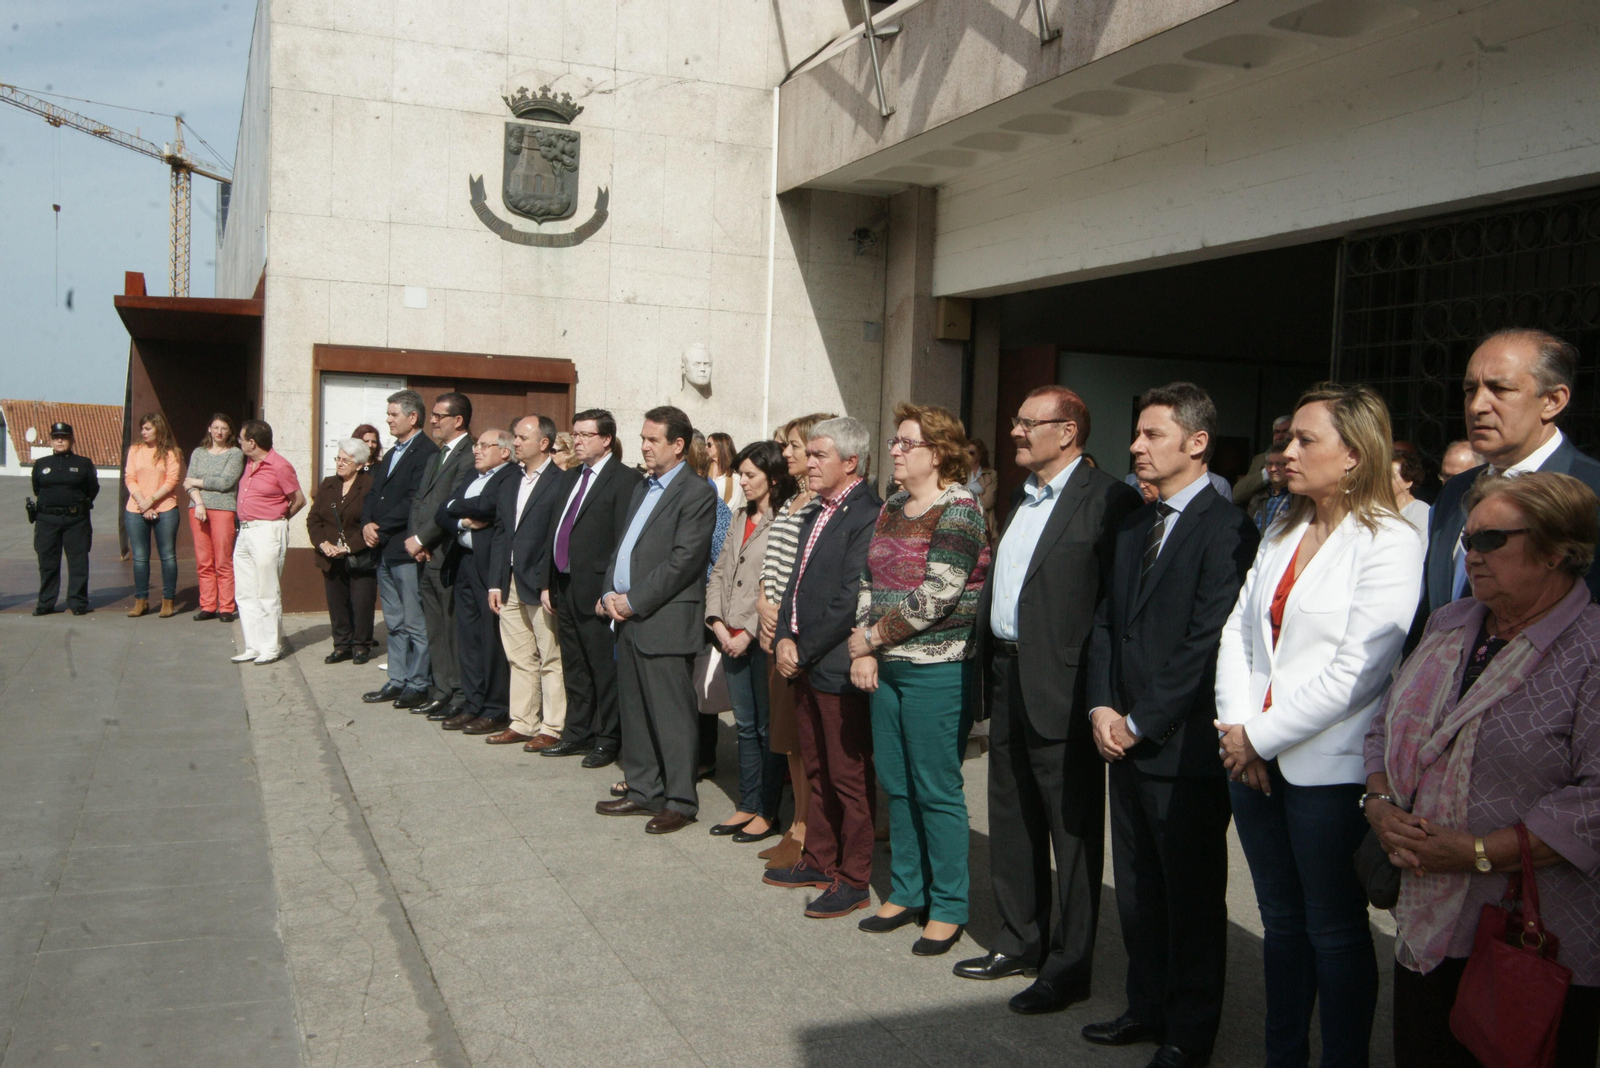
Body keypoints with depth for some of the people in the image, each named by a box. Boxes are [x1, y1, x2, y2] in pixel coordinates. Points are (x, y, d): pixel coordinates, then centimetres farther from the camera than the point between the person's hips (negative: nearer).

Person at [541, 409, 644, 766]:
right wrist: (550, 582, 12)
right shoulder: (569, 479, 16)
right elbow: (557, 532, 17)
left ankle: (607, 740, 13)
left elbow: (624, 541, -16)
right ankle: (577, 733, 28)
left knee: (604, 669, 2)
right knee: (574, 668, 17)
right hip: (565, 587, 8)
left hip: (596, 590, -8)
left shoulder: (625, 480, -11)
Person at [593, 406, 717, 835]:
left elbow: (684, 560, -17)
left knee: (672, 715, -2)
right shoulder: (642, 488, 19)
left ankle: (680, 801, 8)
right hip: (629, 618, 9)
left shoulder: (697, 493, -9)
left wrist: (634, 600, -15)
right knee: (634, 711, 15)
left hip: (665, 622, -9)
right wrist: (610, 593, 2)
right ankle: (643, 790, 26)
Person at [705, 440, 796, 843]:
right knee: (745, 726, 14)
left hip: (763, 639, -7)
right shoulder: (741, 518, 14)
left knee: (768, 727, 3)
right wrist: (718, 624, 1)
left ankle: (768, 813, 13)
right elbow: (718, 574, 14)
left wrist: (749, 632, -14)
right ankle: (747, 806, 23)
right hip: (733, 639, 7)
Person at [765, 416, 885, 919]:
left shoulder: (867, 515, -16)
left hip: (839, 667, -9)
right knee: (817, 769, 19)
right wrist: (785, 638, 0)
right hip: (804, 663, 9)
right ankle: (818, 860, 33)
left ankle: (853, 881, 13)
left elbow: (850, 600, -21)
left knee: (849, 776, 2)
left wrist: (804, 650, -14)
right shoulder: (816, 514, 14)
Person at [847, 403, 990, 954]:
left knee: (936, 790, 0)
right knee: (896, 784, 14)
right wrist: (863, 651, 0)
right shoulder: (891, 509, 12)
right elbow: (869, 582, 13)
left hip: (937, 670, -8)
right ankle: (906, 893, 28)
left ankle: (948, 909, 14)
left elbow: (934, 598, -19)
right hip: (887, 667, 8)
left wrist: (872, 637, -10)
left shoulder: (958, 510, -12)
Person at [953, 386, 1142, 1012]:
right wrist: (989, 665, 14)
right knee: (1012, 820, 18)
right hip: (1007, 678, 9)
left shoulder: (1107, 500, -13)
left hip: (1060, 688, -9)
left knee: (1072, 828, 4)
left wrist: (1097, 688, -19)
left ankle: (1069, 964, 16)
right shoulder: (1022, 498, 15)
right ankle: (1020, 942, 34)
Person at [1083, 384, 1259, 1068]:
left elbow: (1208, 643, -18)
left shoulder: (1226, 530, -13)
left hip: (1183, 747, -7)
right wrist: (1102, 706, 0)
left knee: (1193, 895, 8)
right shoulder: (1134, 526, 14)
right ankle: (1148, 1006, 32)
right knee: (1136, 888, 16)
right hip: (1126, 739, 7)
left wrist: (1142, 722, -14)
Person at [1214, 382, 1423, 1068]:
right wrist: (1237, 727, -4)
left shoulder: (1389, 543, -10)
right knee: (1281, 921, 16)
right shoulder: (1281, 535, 13)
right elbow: (1238, 632, 9)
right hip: (1255, 759, 7)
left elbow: (1357, 670, -17)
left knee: (1334, 930, 6)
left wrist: (1263, 735, -12)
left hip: (1328, 771, -6)